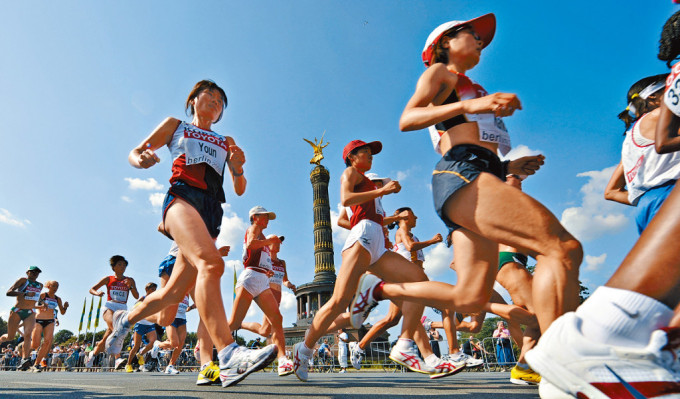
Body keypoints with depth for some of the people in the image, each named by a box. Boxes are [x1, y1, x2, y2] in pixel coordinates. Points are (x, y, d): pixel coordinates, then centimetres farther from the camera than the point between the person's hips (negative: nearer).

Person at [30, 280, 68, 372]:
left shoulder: (58, 299, 12)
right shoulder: (42, 295, 0)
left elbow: (62, 312, 15)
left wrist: (65, 307, -7)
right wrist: (41, 306, -27)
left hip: (50, 322, 3)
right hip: (39, 320, -3)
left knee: (47, 342, -15)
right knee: (35, 345, -6)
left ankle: (36, 364, -5)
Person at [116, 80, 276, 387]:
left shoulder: (226, 142, 28)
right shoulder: (175, 125, 23)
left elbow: (240, 189, 21)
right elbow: (134, 152, 19)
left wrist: (238, 169, -3)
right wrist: (141, 159, -6)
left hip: (212, 211, 5)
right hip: (183, 196, -4)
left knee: (175, 293, 3)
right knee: (211, 262, -33)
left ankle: (126, 319, 33)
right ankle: (229, 357, -43)